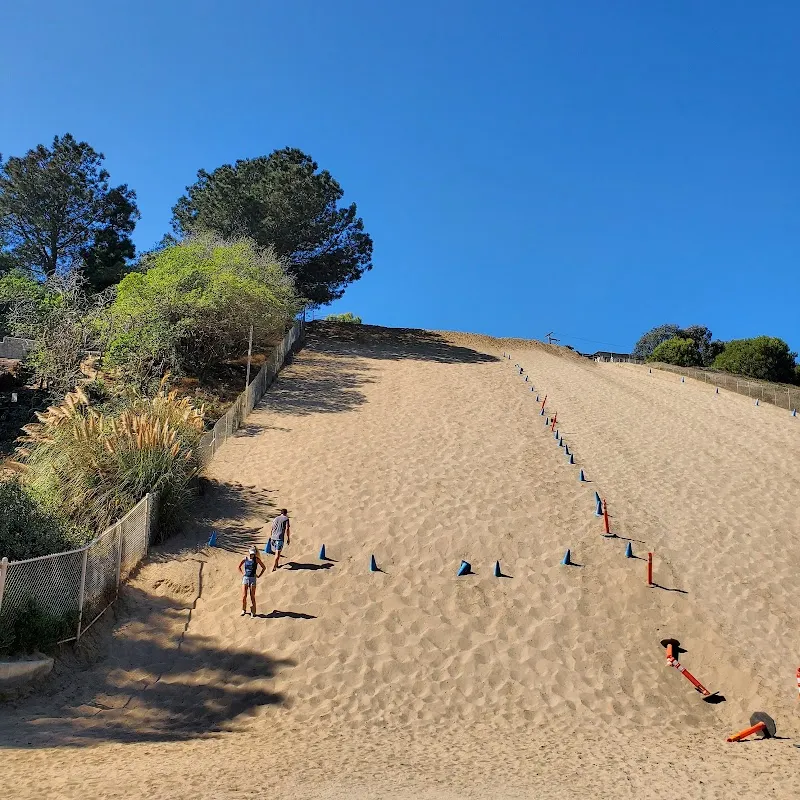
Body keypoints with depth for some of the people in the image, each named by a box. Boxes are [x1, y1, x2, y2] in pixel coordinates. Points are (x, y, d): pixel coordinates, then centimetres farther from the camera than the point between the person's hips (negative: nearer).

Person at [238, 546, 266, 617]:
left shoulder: (256, 559, -2)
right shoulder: (245, 559, 4)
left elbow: (264, 568, 3)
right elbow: (239, 567, 20)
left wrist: (259, 576, 2)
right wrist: (242, 573, 10)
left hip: (252, 579, -2)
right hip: (245, 578, 2)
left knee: (252, 597, -1)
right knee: (244, 596, -4)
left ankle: (253, 612, 9)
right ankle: (243, 610, 17)